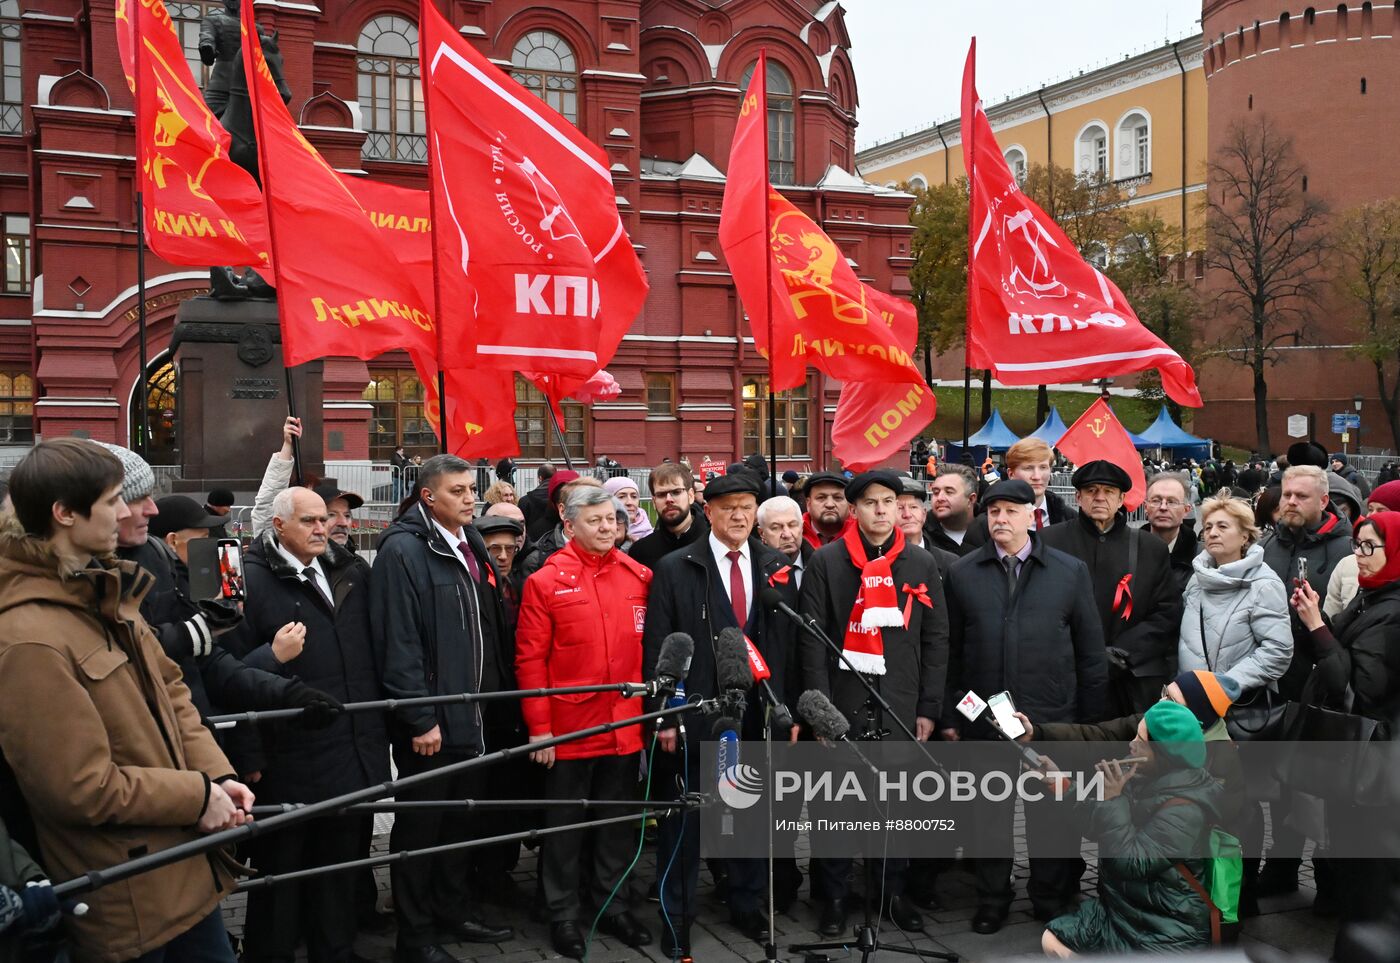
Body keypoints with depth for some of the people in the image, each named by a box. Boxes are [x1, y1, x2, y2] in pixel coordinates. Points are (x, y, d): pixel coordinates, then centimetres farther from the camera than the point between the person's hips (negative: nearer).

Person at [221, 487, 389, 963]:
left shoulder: (351, 571, 9)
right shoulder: (252, 579, -8)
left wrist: (380, 727, 13)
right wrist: (272, 657, -27)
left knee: (343, 872, 18)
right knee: (281, 875, 9)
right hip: (291, 763, -5)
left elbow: (374, 654, 16)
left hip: (357, 757, 6)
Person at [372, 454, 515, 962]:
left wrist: (498, 697, 13)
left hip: (472, 715, 8)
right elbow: (398, 643, -19)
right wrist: (419, 719, -21)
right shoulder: (403, 550, -14)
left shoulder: (472, 547, 12)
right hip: (429, 721, -8)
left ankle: (451, 914, 33)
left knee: (461, 820, 18)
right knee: (420, 826, 5)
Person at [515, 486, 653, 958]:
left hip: (625, 727, 4)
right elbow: (530, 658, -8)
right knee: (566, 824, 10)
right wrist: (539, 728, -11)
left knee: (618, 820, 15)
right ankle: (563, 915, 25)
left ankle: (612, 905, 31)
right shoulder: (545, 581, -8)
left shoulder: (638, 576, 3)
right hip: (569, 730, -3)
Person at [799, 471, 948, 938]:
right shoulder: (826, 562, 0)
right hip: (842, 704, -2)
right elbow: (813, 639, -3)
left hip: (901, 707, 2)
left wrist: (929, 708, 2)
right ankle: (833, 896, 20)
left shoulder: (922, 564, 7)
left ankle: (892, 892, 26)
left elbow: (935, 641, 7)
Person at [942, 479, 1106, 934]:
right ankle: (992, 900, 27)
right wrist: (950, 716, 2)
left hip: (1052, 720, 0)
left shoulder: (1071, 571, 2)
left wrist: (1089, 721, 2)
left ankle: (1051, 902, 29)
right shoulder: (963, 573, 4)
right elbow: (952, 652, 4)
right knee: (989, 815, 11)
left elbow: (1091, 653, 4)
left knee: (1050, 816, 11)